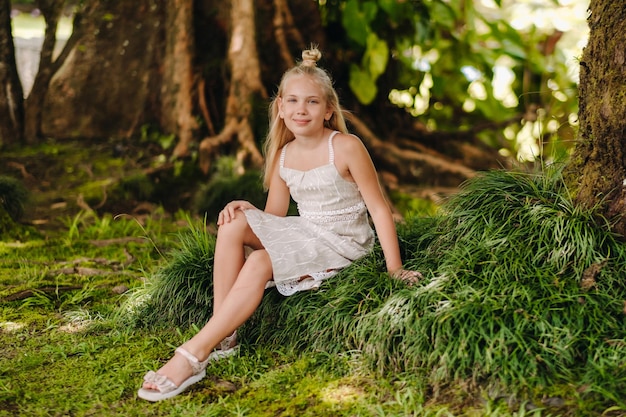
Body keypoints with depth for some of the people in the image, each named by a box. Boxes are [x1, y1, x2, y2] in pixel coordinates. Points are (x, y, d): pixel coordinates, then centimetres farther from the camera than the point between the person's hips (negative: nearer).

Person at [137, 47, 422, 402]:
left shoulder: (346, 147, -14)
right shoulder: (283, 155, 4)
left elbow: (379, 207, -13)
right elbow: (274, 216, 7)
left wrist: (395, 268, -18)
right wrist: (245, 208, -16)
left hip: (342, 243, -6)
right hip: (304, 235, 6)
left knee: (259, 264, -27)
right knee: (233, 225, -17)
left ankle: (195, 355, -25)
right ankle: (224, 336, -16)